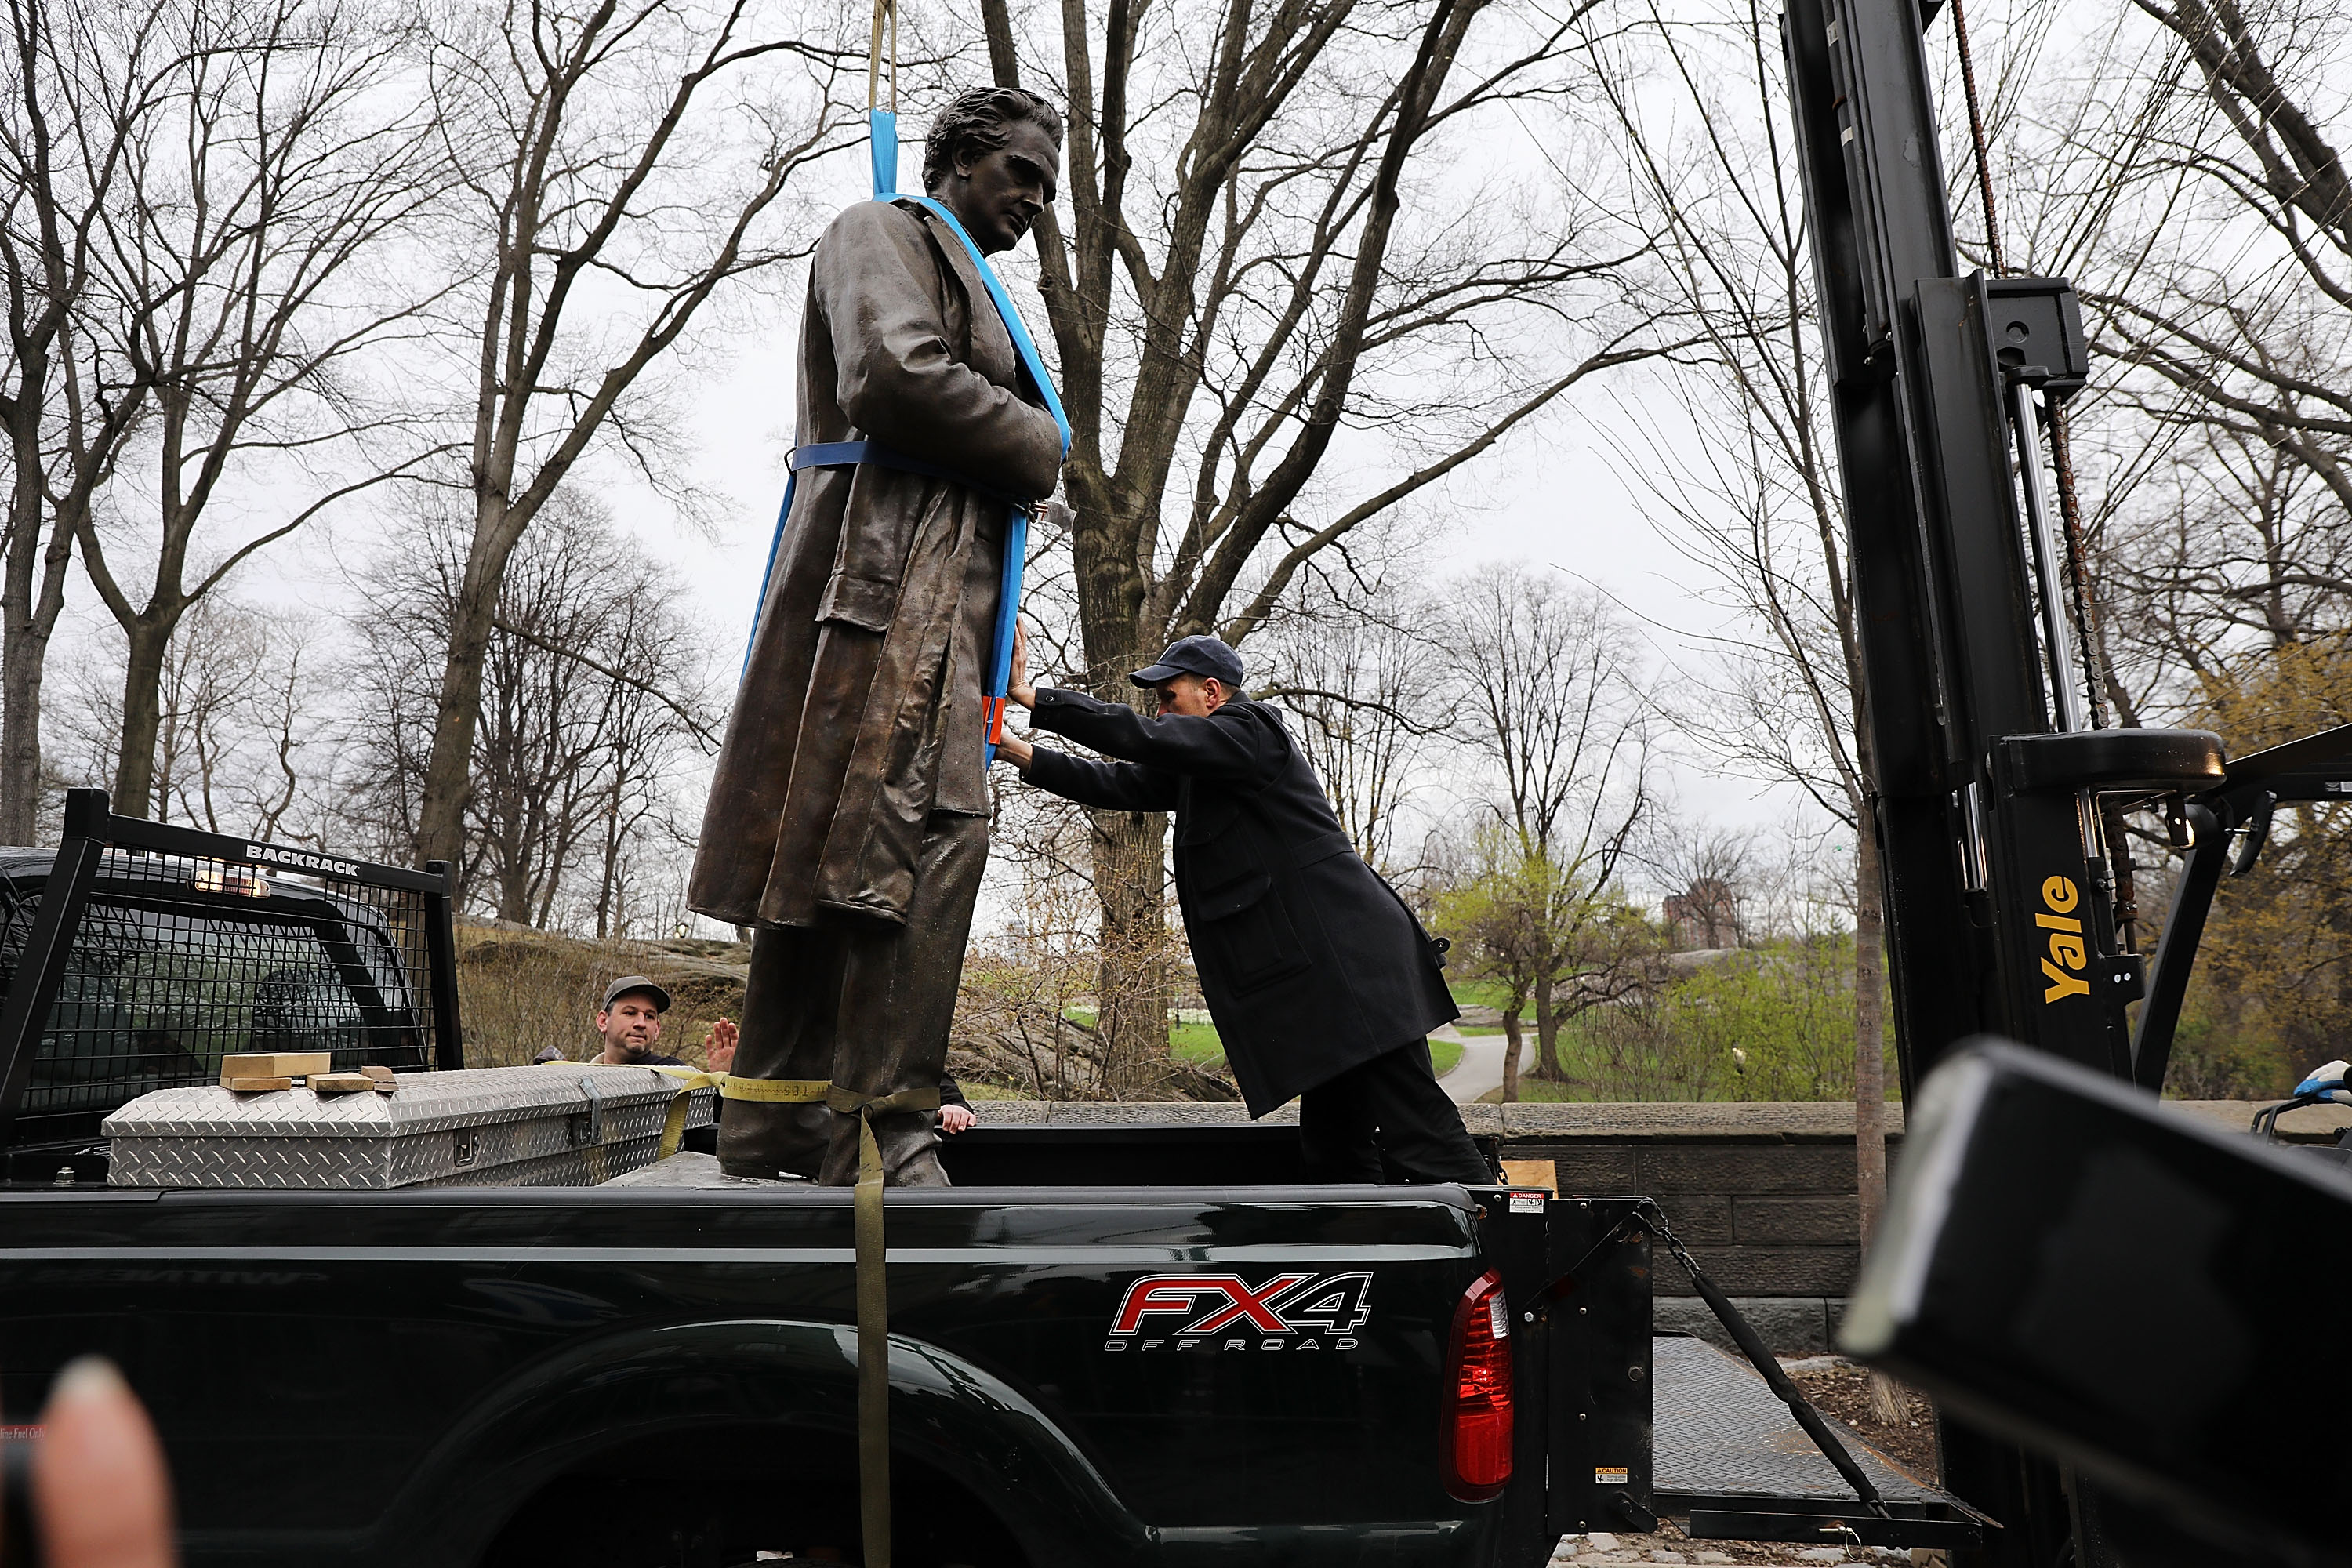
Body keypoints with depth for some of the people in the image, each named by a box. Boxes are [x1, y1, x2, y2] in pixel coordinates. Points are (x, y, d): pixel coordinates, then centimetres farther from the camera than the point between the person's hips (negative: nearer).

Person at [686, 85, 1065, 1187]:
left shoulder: (965, 288, 34)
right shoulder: (882, 234, 5)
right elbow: (897, 374, -14)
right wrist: (1037, 446, -2)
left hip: (939, 585, 9)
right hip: (888, 569, -9)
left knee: (832, 853, 5)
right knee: (926, 828, -19)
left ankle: (773, 1136, 9)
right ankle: (884, 1137, -18)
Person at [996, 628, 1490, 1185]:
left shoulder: (1248, 731, -5)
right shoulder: (1201, 771, 23)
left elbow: (1146, 739, -14)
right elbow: (1123, 783, 20)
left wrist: (1032, 697, -9)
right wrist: (1021, 754, 12)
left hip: (1350, 962, -10)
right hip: (1313, 982, 10)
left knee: (1412, 1126, -11)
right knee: (1332, 1148, 8)